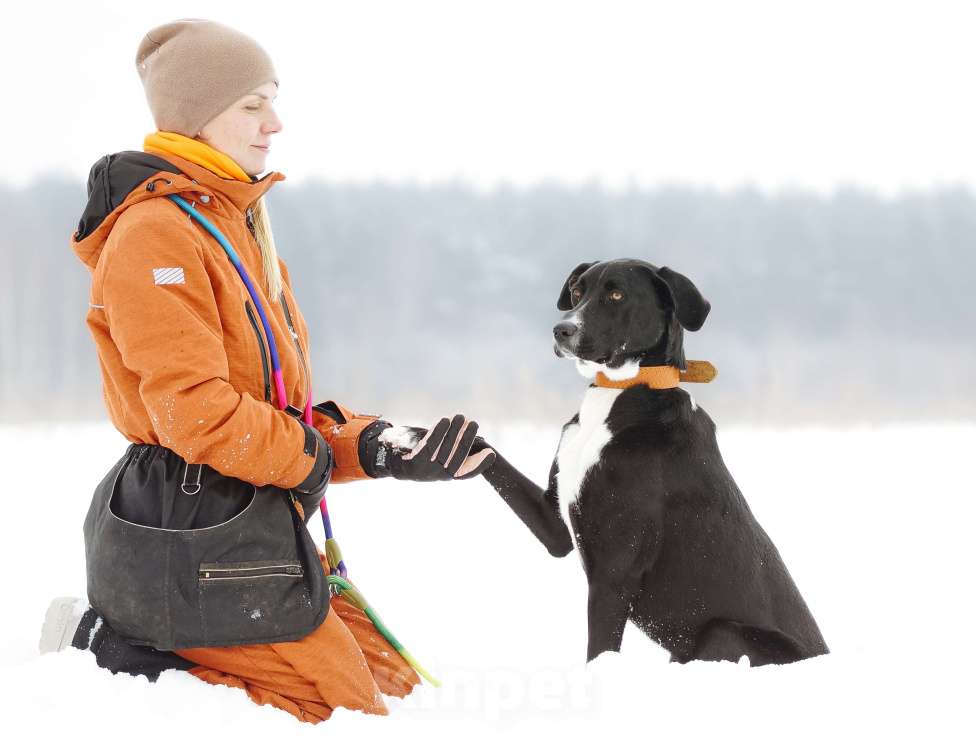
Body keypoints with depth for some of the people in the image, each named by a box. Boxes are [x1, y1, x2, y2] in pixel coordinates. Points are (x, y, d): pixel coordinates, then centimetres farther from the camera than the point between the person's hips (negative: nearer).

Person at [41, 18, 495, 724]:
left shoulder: (237, 225, 18)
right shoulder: (155, 230, -14)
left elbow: (284, 402, 15)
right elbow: (194, 409, -22)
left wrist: (378, 444, -1)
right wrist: (311, 458, -12)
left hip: (254, 528, 10)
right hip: (192, 539, -10)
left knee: (392, 683, 14)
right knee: (350, 712, -8)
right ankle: (100, 645, -4)